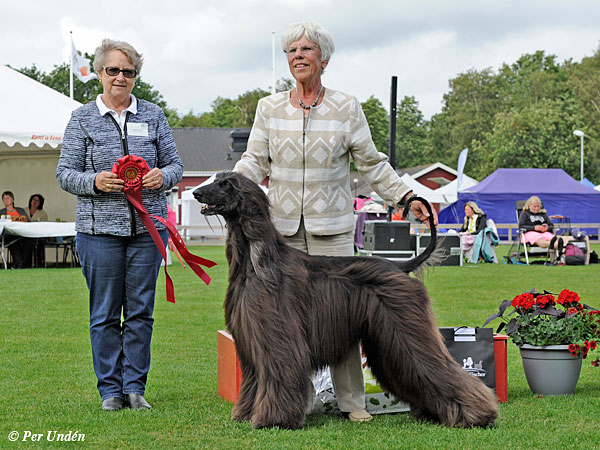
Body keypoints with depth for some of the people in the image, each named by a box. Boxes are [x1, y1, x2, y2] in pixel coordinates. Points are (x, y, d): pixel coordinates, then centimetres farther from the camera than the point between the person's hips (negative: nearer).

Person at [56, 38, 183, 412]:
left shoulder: (153, 116, 10)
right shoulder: (82, 119, 5)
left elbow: (175, 164, 10)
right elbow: (65, 174, 2)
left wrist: (162, 176, -12)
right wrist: (94, 181, -17)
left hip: (148, 227, 2)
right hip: (100, 227, -1)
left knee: (141, 311, 4)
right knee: (105, 313, 3)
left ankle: (135, 387, 13)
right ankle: (111, 390, 12)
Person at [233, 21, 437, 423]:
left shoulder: (346, 108, 3)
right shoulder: (269, 108, 8)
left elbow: (372, 163, 6)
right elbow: (254, 161, 4)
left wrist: (406, 198, -3)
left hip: (332, 228, -2)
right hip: (283, 228, 2)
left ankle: (352, 401, 5)